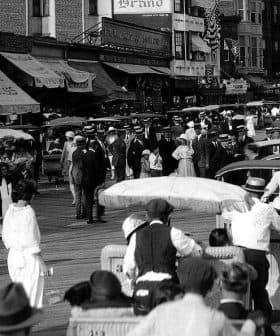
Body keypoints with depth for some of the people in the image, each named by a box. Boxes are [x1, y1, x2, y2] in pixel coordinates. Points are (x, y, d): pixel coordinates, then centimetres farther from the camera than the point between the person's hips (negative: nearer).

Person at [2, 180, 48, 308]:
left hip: (13, 255, 6)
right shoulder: (28, 212, -16)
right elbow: (32, 240, -15)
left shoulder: (10, 210, 2)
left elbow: (5, 237, 9)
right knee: (32, 294, 3)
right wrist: (41, 262, -9)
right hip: (29, 256, -6)